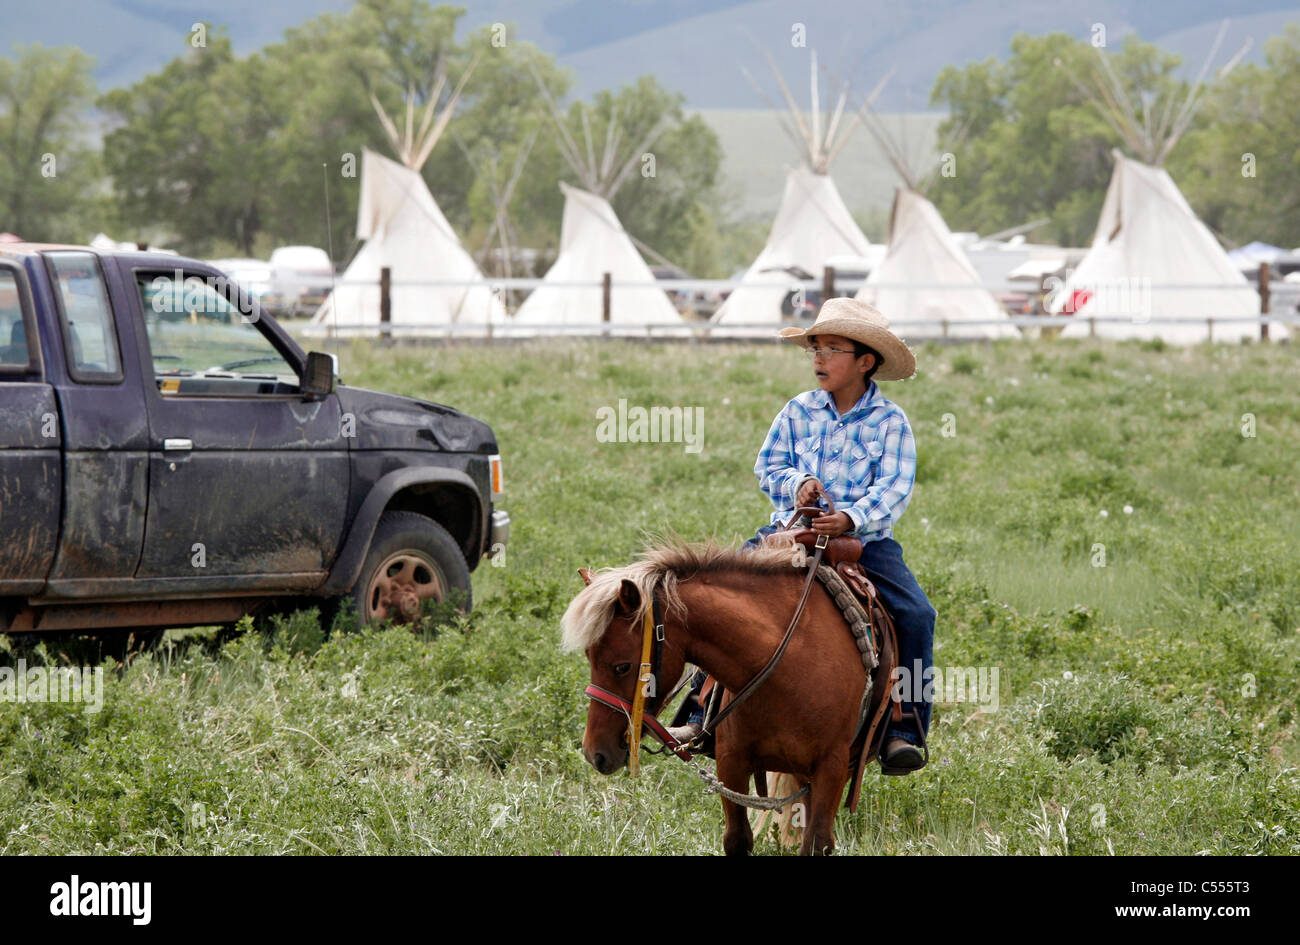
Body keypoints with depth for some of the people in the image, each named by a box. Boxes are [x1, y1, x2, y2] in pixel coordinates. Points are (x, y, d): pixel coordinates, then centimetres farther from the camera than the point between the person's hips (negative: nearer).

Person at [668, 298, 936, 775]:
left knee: (916, 614, -23)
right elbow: (768, 466, 9)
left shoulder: (890, 421, -2)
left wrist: (852, 517, -30)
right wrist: (797, 482, -14)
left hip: (865, 540, -2)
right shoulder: (799, 411, 7)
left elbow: (894, 489, -11)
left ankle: (902, 732, -15)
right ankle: (704, 710, -5)